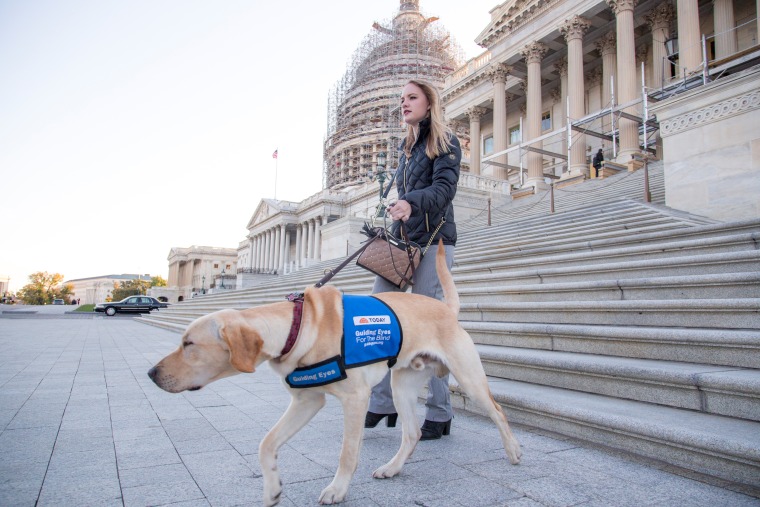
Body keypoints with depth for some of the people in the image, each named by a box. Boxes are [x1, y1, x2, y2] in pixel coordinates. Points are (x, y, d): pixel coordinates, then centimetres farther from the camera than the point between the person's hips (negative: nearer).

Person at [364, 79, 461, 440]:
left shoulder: (445, 141, 1)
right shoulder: (407, 146, 23)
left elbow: (445, 187, -15)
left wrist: (411, 203, -31)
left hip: (433, 240, -7)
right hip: (401, 239, 7)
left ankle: (439, 415, 6)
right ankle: (382, 403, 5)